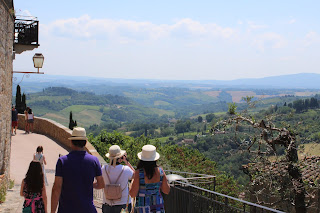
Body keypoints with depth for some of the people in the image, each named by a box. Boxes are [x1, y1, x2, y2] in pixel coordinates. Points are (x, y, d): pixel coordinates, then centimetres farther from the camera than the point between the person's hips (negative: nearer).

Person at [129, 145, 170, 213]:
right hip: (158, 207, 4)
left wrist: (133, 181, 1)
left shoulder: (138, 173, -20)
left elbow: (133, 194, -15)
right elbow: (166, 191, 0)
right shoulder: (160, 171, -9)